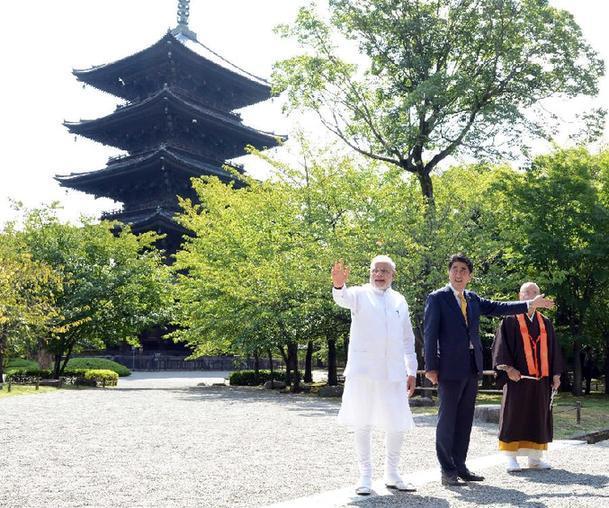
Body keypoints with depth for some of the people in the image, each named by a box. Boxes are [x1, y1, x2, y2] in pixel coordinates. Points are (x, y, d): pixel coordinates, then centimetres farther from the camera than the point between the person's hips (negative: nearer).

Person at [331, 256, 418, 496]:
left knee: (398, 425, 5)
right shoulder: (360, 294, 0)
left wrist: (412, 371, 12)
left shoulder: (399, 300, 12)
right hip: (362, 371, -3)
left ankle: (392, 474, 23)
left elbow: (408, 339, 17)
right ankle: (365, 476, 15)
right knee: (362, 424, 3)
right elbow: (344, 298, -24)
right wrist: (339, 285, -47)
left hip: (393, 373, 3)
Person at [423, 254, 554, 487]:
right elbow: (430, 333, -8)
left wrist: (531, 304, 8)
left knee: (465, 418, 11)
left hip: (471, 367, 7)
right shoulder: (437, 298, -4)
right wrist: (431, 367, -12)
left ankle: (460, 466, 21)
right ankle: (447, 472, 5)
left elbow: (497, 307, 15)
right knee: (447, 419, -2)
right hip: (450, 368, -7)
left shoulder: (473, 299, 15)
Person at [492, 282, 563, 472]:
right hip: (518, 378, -4)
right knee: (514, 417, -3)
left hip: (541, 379, 5)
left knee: (538, 417, 6)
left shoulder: (545, 323, 15)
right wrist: (508, 368, -16)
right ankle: (511, 458, 2)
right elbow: (501, 346, -5)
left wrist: (556, 374, 7)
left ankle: (534, 458, 14)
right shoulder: (510, 321, 2)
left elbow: (554, 349, 15)